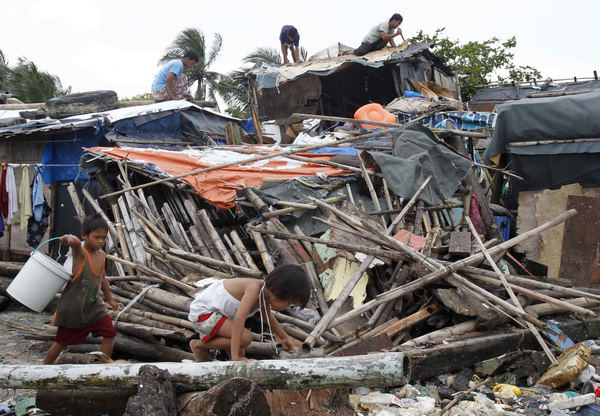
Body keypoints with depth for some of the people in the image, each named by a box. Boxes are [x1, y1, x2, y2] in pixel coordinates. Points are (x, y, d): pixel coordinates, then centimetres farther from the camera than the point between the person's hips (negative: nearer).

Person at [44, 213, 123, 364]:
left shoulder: (101, 255, 4)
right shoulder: (80, 253, -20)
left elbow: (102, 279, 19)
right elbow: (75, 241, -49)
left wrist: (110, 300, 22)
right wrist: (67, 238, -35)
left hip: (93, 305, 6)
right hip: (72, 306, -6)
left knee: (109, 334, 0)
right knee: (61, 343, 8)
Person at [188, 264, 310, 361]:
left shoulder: (266, 292, -3)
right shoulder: (254, 288, -30)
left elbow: (267, 317, 20)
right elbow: (238, 321, -39)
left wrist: (284, 337, 28)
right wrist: (235, 357, -39)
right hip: (203, 312, -9)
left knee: (241, 355, 8)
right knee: (245, 338, -23)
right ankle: (198, 345, -7)